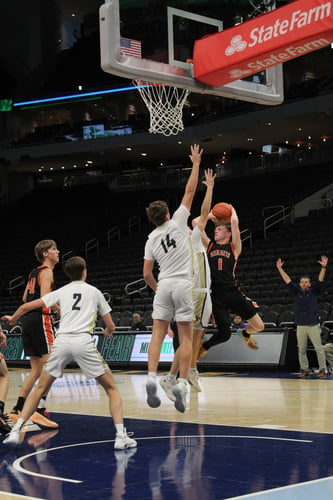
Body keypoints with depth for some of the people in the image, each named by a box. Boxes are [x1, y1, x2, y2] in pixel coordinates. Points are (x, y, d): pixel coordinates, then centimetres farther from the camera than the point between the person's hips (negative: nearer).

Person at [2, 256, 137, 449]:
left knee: (41, 388, 17)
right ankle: (121, 436, -5)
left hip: (61, 341, 2)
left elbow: (26, 306, 19)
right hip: (84, 341, -2)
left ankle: (16, 431, 7)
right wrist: (108, 332, 45)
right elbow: (111, 326, 20)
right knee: (111, 388, 9)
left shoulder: (61, 291, 19)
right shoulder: (94, 292, 17)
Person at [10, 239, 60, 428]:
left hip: (28, 320, 9)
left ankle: (17, 410, 16)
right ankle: (41, 410, -18)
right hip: (41, 319, -9)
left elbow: (25, 298, 25)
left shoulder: (34, 273, 20)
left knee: (37, 370, 14)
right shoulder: (47, 271, -6)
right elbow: (45, 298, -18)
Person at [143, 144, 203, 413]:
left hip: (163, 285, 3)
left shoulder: (151, 239, 9)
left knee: (158, 333, 5)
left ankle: (151, 378, -10)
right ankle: (182, 384, -7)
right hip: (183, 284, -3)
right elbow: (190, 191, 4)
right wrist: (196, 164, 12)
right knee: (186, 336, 1)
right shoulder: (177, 222, 1)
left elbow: (147, 274, 7)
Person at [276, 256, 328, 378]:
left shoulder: (314, 291, 4)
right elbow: (287, 280, 6)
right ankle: (304, 370, 13)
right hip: (300, 326, 2)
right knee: (301, 350, 5)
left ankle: (322, 369, 2)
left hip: (313, 325, -2)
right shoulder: (296, 291, 8)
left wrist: (323, 267, -20)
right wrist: (279, 268, 2)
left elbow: (320, 280, -7)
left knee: (319, 348, -2)